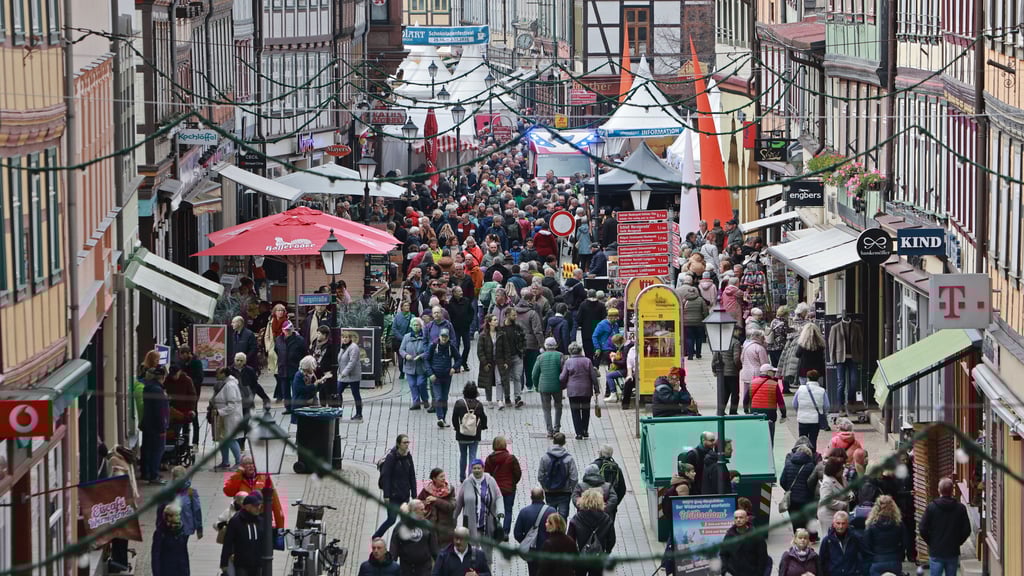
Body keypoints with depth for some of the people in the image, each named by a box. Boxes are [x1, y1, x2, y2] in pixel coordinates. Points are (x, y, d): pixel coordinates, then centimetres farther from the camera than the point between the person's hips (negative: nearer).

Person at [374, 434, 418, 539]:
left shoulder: (408, 457, 4)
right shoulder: (391, 457, -14)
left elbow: (412, 477, 10)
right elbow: (385, 477, -15)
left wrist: (414, 494, 7)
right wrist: (386, 496, -18)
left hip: (405, 495, 6)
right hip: (393, 495, -6)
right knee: (391, 519, -3)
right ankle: (375, 538, 14)